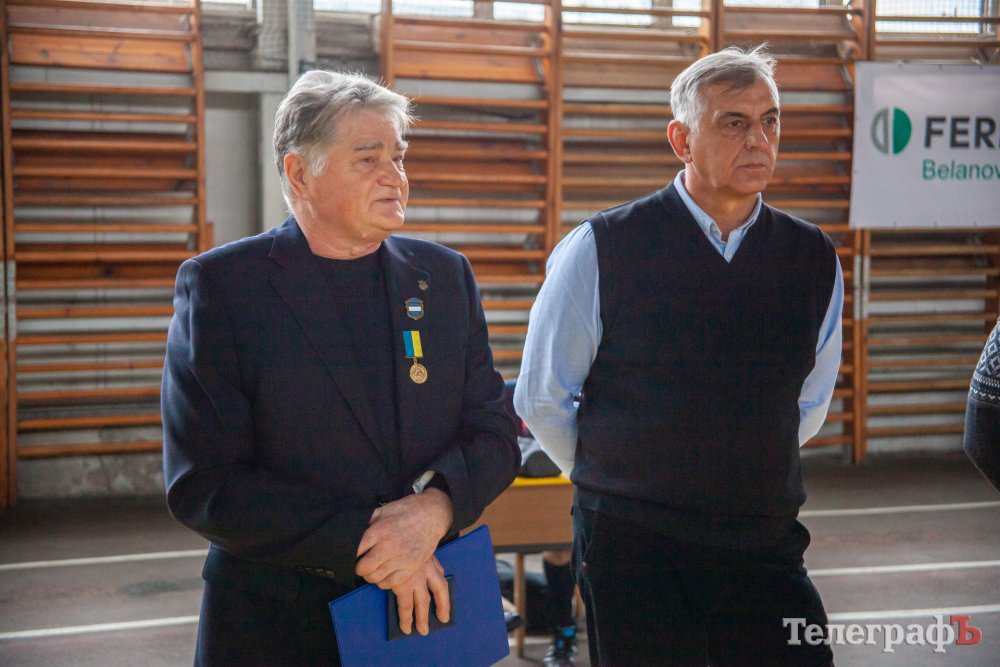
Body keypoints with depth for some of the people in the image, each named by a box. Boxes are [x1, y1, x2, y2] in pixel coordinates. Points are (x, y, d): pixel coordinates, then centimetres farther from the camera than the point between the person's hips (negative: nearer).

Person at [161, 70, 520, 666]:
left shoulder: (446, 275, 4)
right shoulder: (219, 285, -8)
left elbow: (494, 436, 3)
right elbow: (202, 484, -14)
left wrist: (436, 506, -18)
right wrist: (363, 543, -20)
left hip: (428, 611, 4)